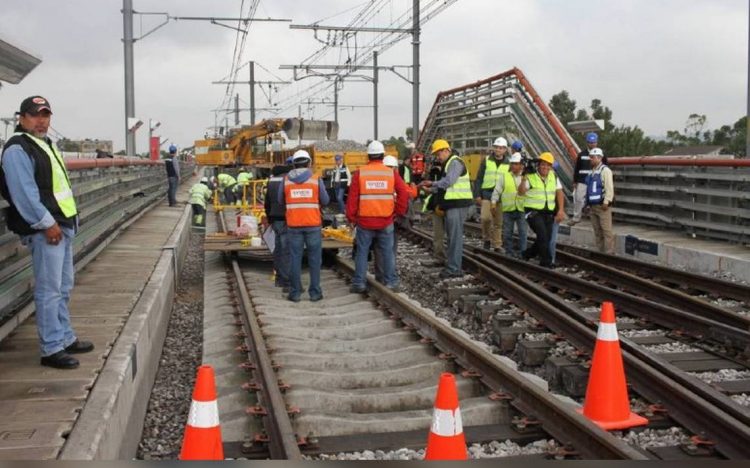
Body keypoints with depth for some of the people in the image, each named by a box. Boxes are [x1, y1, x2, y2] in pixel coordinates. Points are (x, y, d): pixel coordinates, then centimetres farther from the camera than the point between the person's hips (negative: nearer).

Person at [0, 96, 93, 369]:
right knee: (49, 290, -7)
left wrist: (69, 222, 15)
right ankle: (52, 349, -2)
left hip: (63, 226, 10)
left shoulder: (46, 145, 19)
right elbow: (24, 193, -19)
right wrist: (47, 224, -21)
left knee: (63, 287, 16)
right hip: (45, 230, -10)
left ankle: (66, 339, 27)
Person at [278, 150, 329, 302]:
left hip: (293, 225, 1)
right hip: (313, 224, -1)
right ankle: (315, 292, 7)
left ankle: (295, 293, 7)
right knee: (314, 259, 6)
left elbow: (281, 201, 10)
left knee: (295, 258, 6)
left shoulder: (286, 180, 1)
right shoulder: (316, 180, -3)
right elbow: (325, 201, 3)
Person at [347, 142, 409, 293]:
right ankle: (391, 282, 13)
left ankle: (359, 283, 12)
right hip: (386, 222, 1)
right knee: (387, 252, 9)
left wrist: (351, 217, 5)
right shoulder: (391, 173, -1)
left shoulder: (359, 173, -4)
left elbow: (352, 197, -5)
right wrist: (399, 212, 6)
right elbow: (404, 193, -5)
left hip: (364, 221, 0)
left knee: (362, 252, 9)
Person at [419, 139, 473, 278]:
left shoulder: (455, 162, -10)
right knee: (452, 235, 14)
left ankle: (454, 268, -8)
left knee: (455, 236, -9)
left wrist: (432, 184, -7)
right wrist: (432, 189, 8)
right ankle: (452, 264, 21)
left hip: (457, 204, -11)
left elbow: (448, 181, -20)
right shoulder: (448, 164, 22)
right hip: (453, 204, 11)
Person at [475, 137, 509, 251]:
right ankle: (487, 238, 4)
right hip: (487, 193, -2)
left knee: (498, 222, 4)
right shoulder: (486, 161, 5)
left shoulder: (508, 164, 9)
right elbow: (479, 178, 4)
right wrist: (477, 195, -3)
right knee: (485, 217, -19)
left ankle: (496, 245, 14)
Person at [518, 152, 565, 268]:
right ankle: (546, 261, -11)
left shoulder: (553, 176, 10)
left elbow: (559, 193, 11)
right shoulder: (530, 177, -6)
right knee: (543, 234, -20)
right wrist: (524, 179, -29)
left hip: (548, 213, 6)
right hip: (533, 212, -6)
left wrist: (561, 210, 1)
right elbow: (521, 192, -15)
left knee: (546, 238, 7)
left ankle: (528, 254, 30)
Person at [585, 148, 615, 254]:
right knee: (597, 231, 12)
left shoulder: (605, 170, -9)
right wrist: (588, 203, 17)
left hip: (602, 206, -9)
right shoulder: (592, 171, 18)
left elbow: (609, 188, -16)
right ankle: (601, 252, 19)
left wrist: (606, 202, -20)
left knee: (606, 230, -9)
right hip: (593, 205, 9)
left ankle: (609, 253, -9)